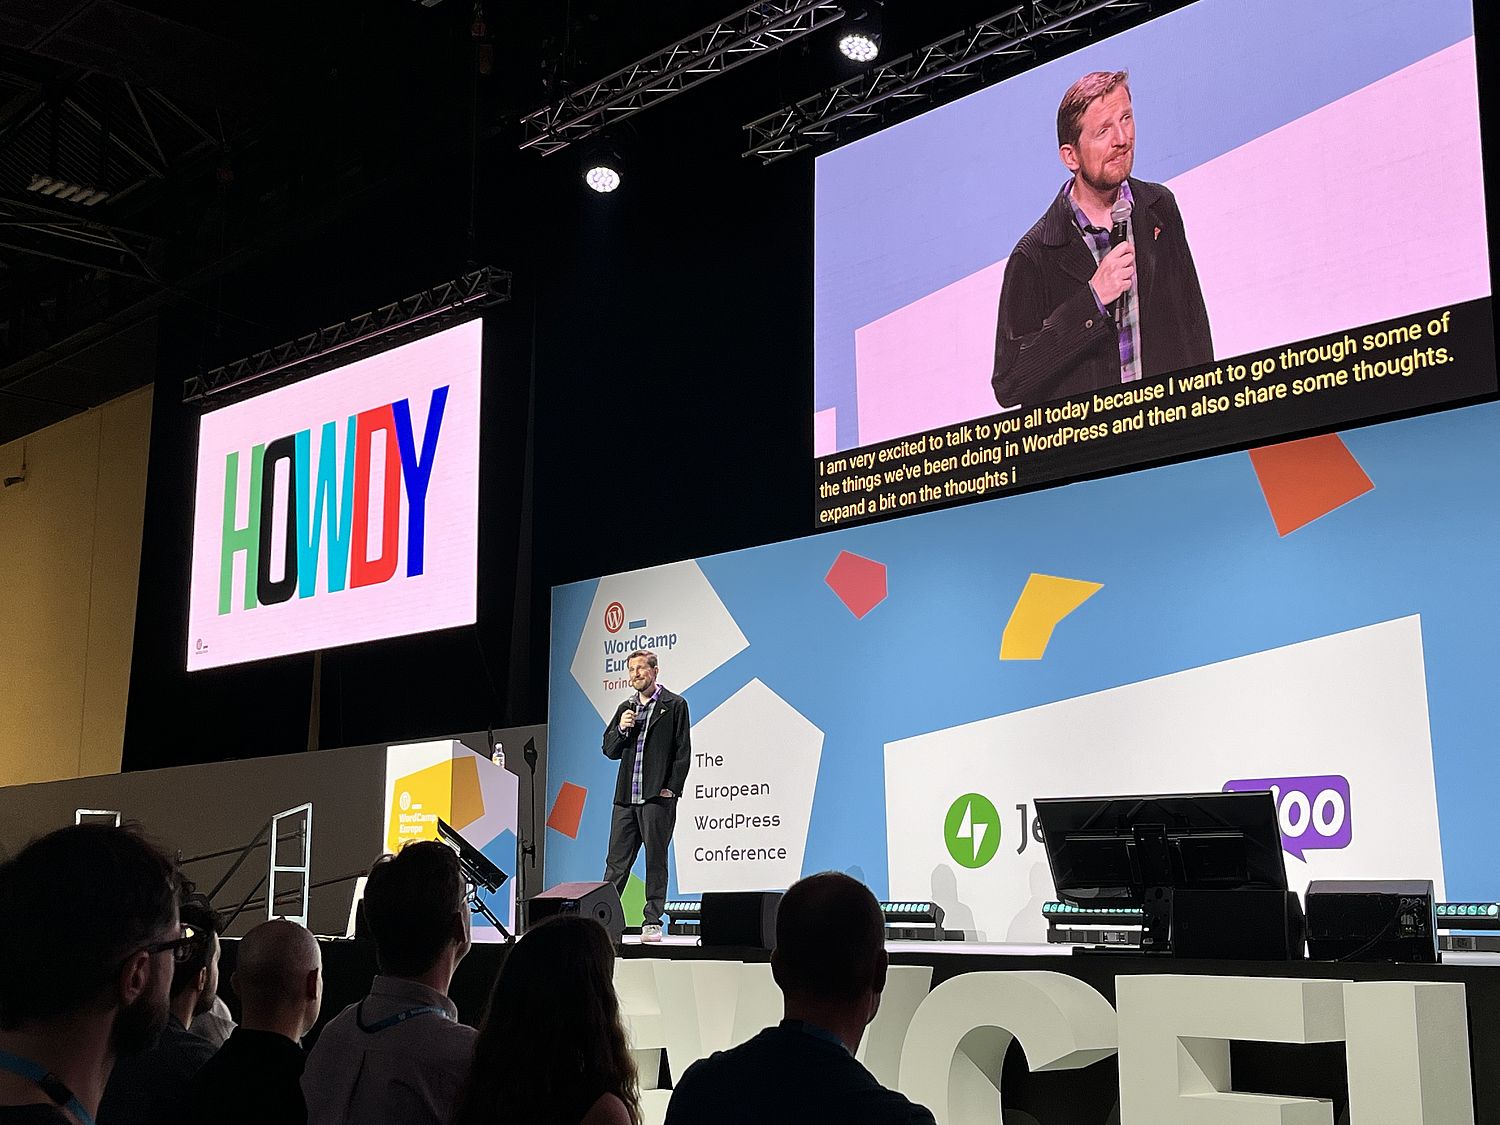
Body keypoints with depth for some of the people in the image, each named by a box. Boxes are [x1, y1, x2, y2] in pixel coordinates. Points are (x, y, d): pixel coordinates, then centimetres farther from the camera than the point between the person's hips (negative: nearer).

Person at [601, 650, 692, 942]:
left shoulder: (675, 705, 2)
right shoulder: (625, 708, 18)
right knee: (617, 860, 4)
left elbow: (683, 752, -2)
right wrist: (621, 729, -2)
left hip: (658, 797, -5)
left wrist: (672, 788, -9)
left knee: (656, 860, 0)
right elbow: (609, 751, 17)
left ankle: (652, 922, 4)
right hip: (626, 797, 5)